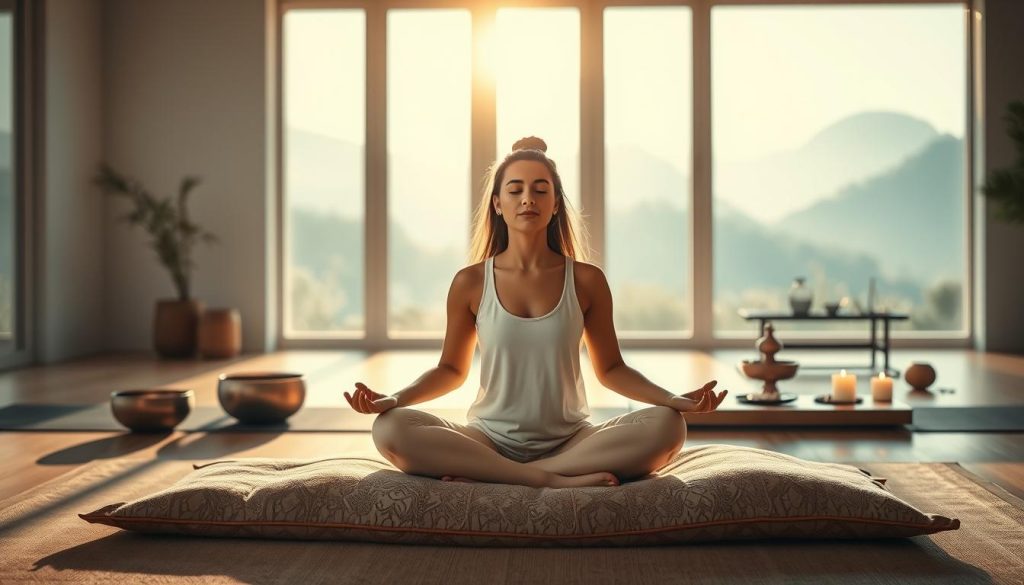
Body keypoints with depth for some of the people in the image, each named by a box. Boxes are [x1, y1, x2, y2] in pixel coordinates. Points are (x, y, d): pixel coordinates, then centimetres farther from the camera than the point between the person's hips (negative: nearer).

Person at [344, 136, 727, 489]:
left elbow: (610, 368, 9)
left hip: (570, 440, 1)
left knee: (667, 426, -27)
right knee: (390, 429, -28)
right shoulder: (470, 283, 1)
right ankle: (554, 479, -28)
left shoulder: (586, 281, 1)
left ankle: (489, 477, -26)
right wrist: (394, 399, -8)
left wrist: (674, 399, -8)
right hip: (490, 440, -1)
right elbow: (451, 369, 10)